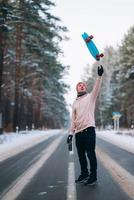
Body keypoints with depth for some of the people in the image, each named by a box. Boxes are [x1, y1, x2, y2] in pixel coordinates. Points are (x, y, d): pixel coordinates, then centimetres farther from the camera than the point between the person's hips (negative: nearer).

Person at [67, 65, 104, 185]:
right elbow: (73, 119, 17)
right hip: (78, 132, 6)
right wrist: (71, 133, 10)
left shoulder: (91, 97, 6)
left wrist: (99, 76, -29)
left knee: (90, 154, -6)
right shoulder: (75, 103, 19)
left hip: (89, 130, -6)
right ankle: (84, 174, 27)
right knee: (81, 155, 13)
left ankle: (93, 177, 1)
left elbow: (97, 88, -14)